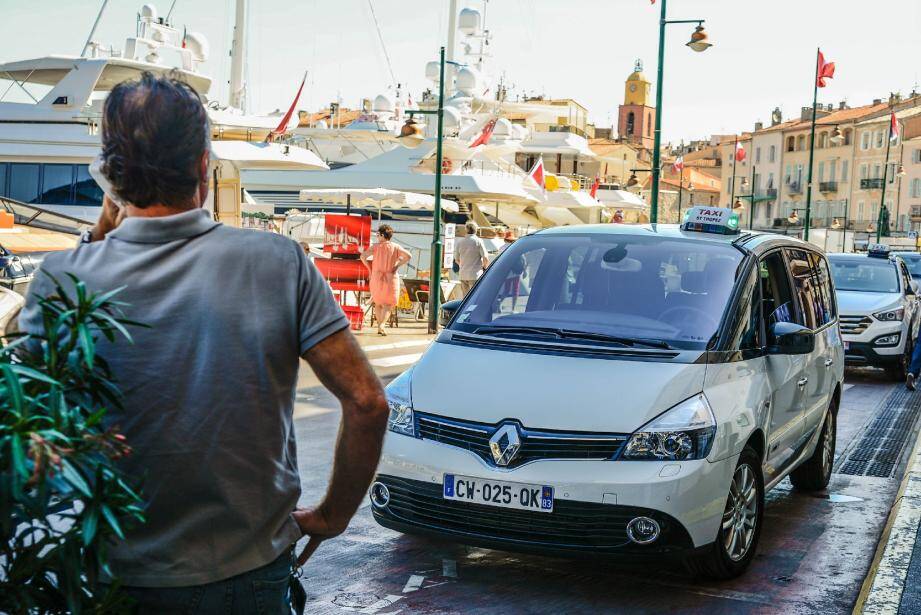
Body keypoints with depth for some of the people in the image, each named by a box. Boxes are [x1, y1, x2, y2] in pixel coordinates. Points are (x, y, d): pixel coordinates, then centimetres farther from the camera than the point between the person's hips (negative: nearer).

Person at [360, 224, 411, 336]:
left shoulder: (376, 247, -3)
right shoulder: (395, 247, -3)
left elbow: (363, 256, -11)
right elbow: (408, 256, -13)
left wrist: (370, 268, 1)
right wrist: (398, 265, -3)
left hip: (377, 277, 1)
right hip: (391, 278, -1)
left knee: (378, 303, 18)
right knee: (388, 304, 2)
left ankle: (380, 326, 19)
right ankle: (381, 325, -19)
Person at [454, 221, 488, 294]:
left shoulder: (460, 242, 5)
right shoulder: (478, 241, -8)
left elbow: (457, 259, 13)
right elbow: (485, 259, -10)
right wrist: (485, 267, 10)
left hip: (462, 275, 5)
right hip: (475, 274, -5)